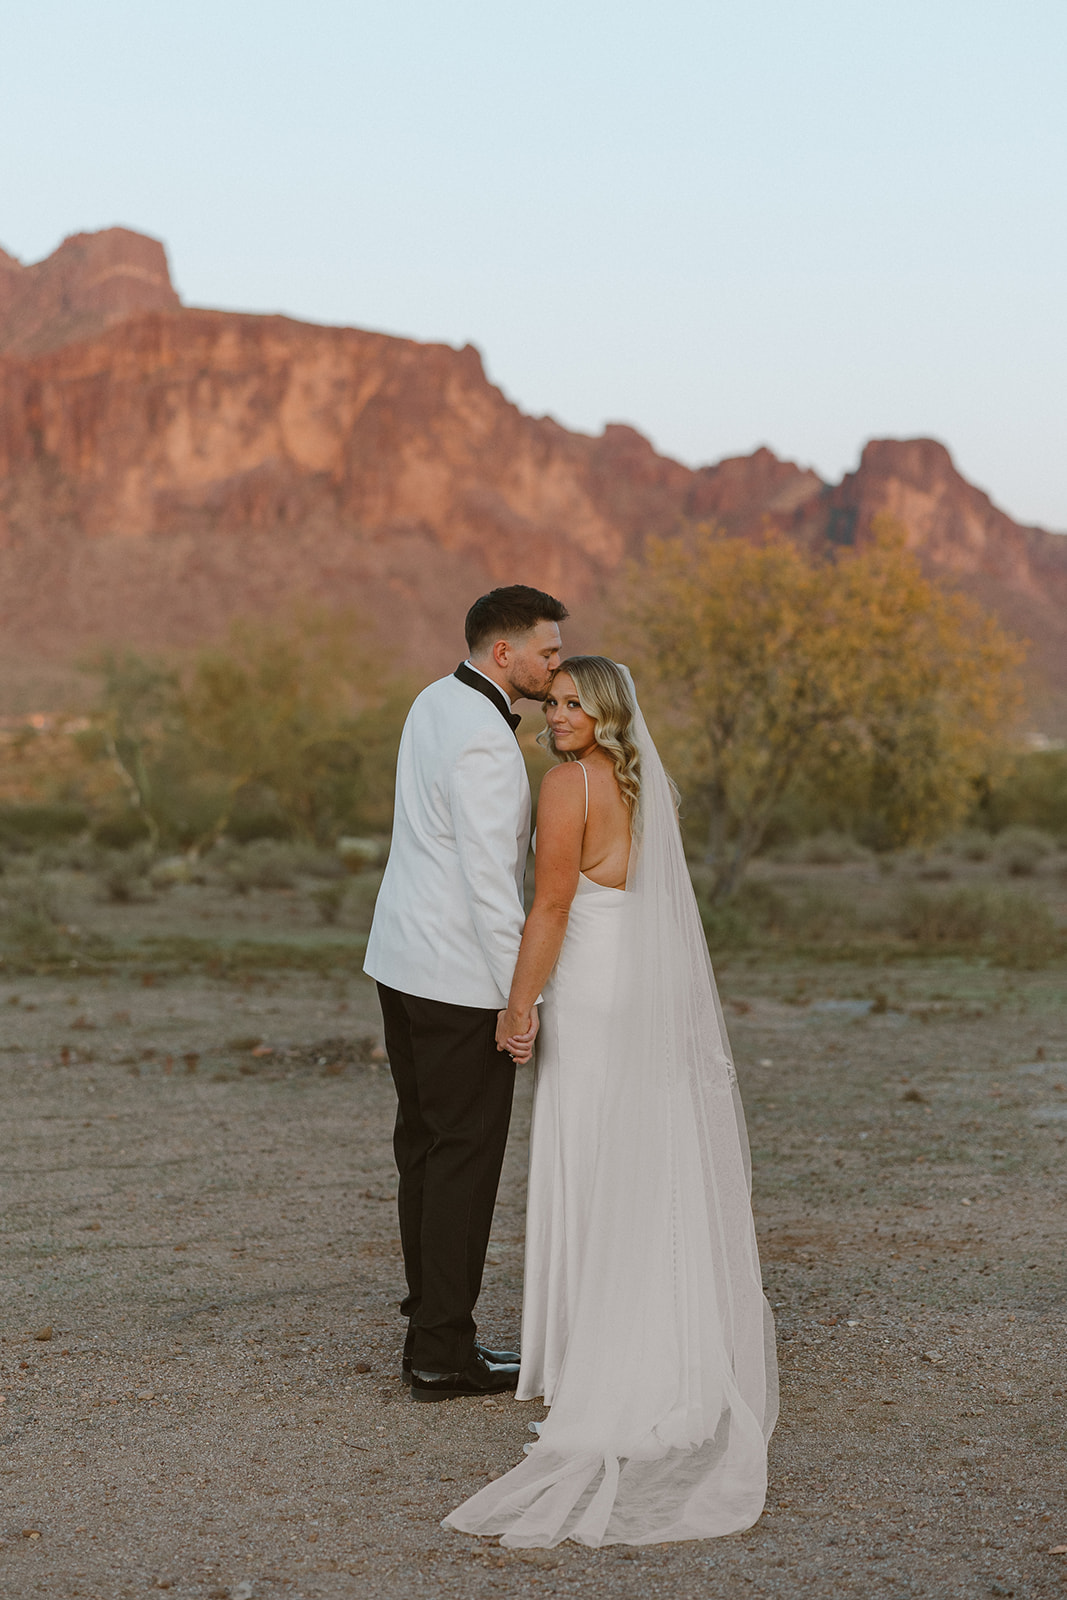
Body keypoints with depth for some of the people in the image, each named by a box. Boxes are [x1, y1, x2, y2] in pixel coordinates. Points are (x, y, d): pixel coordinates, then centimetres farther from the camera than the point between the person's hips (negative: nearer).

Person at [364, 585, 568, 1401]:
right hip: (459, 976, -10)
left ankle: (433, 1322, 22)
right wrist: (522, 1000, -21)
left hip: (403, 961, 10)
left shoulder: (436, 702, 10)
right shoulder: (484, 743, -20)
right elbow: (488, 883, -23)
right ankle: (442, 1351, 3)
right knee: (466, 1156, -2)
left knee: (425, 1147, 14)